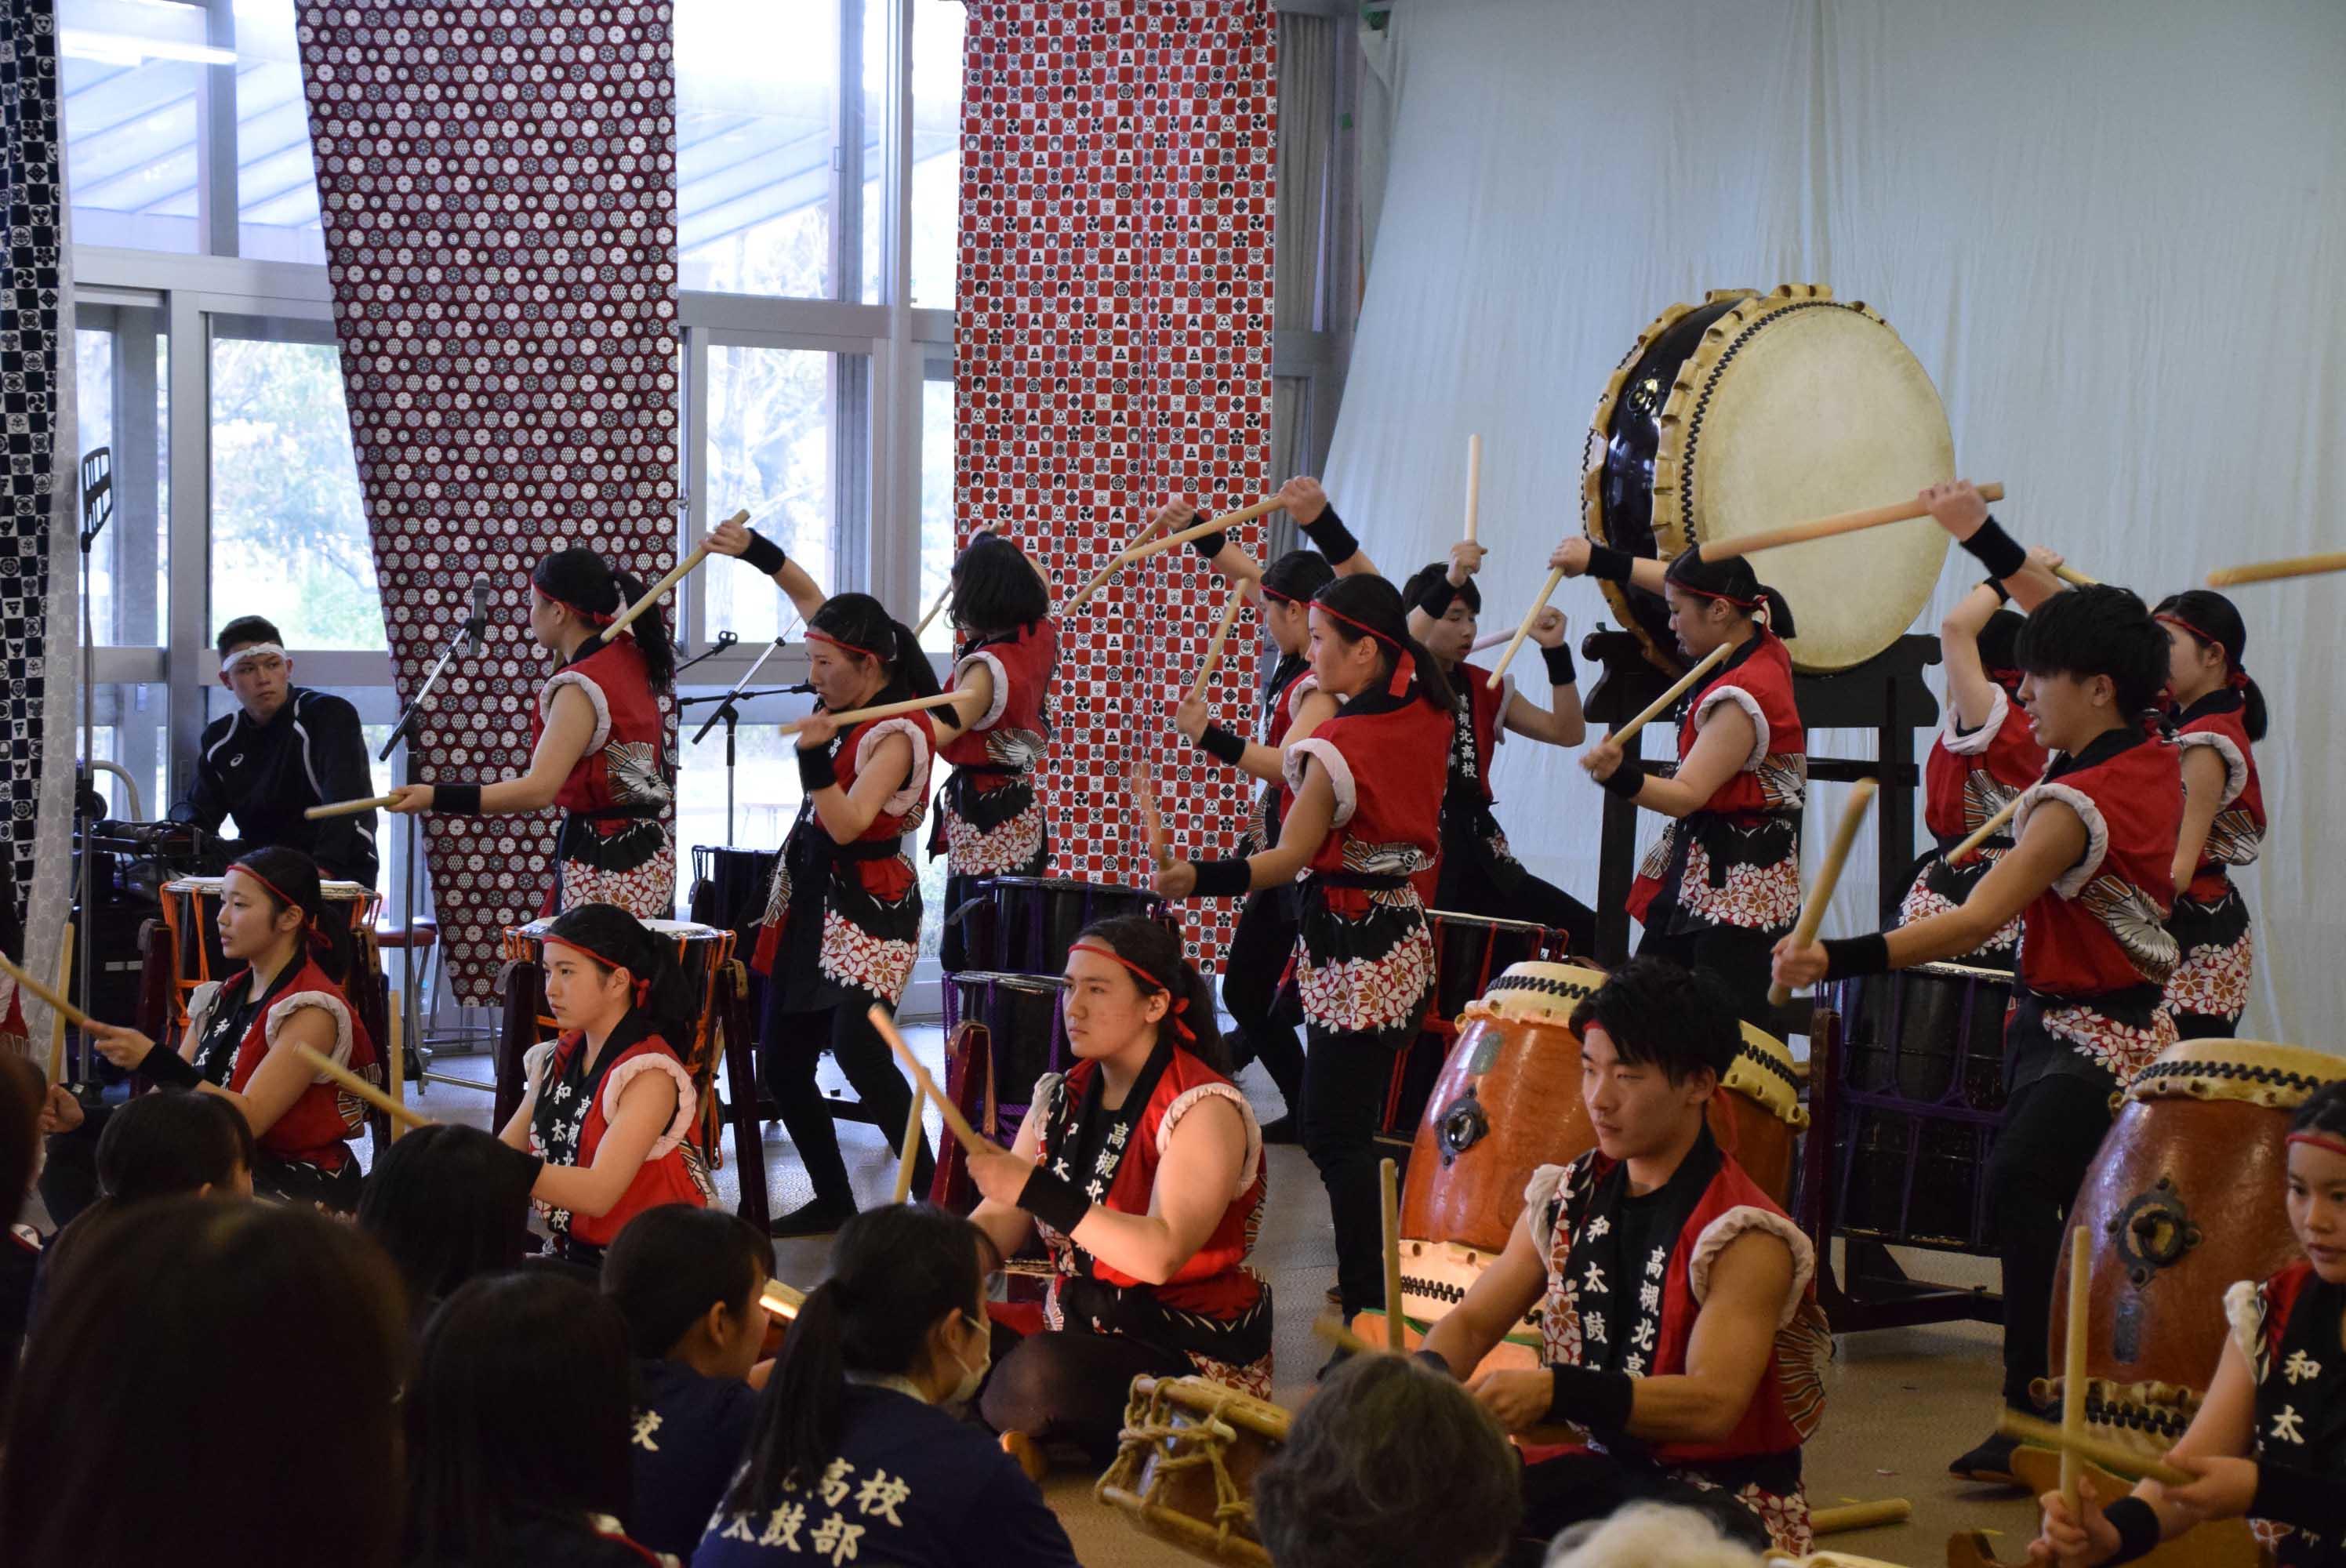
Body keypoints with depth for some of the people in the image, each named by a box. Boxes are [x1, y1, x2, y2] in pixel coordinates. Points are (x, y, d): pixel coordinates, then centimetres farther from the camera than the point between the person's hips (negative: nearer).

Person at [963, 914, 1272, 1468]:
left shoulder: (1205, 1111, -15)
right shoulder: (1060, 1098, 8)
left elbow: (1160, 1254, -28)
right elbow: (997, 1225, 5)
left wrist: (1035, 1190, -33)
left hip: (1194, 1359, -7)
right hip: (1078, 1328, 7)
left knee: (1041, 1370, -35)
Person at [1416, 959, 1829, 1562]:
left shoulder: (1744, 1241, -19)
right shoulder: (1567, 1200, 3)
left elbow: (1712, 1404, -31)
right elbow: (1472, 1321, 4)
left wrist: (1552, 1392, -44)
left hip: (1725, 1498, -6)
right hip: (1603, 1465, 6)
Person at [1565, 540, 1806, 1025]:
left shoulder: (1742, 700, -24)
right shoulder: (1761, 647, 4)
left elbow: (1686, 795, -27)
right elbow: (1689, 585, 22)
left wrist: (1623, 777, -43)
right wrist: (1600, 560, 22)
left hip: (1739, 887, -10)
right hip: (1695, 867, 10)